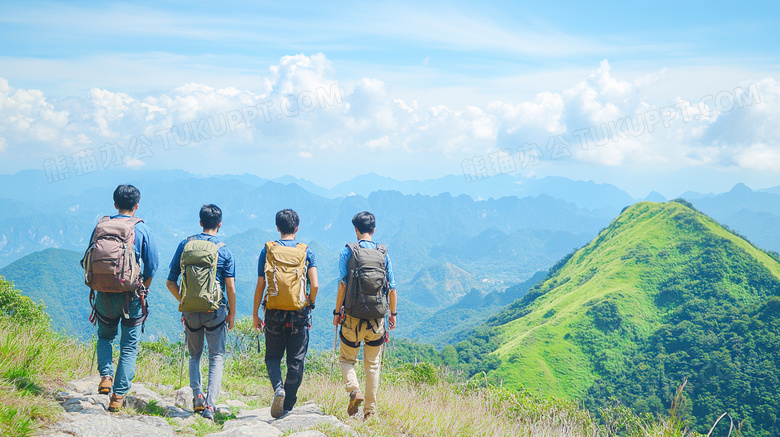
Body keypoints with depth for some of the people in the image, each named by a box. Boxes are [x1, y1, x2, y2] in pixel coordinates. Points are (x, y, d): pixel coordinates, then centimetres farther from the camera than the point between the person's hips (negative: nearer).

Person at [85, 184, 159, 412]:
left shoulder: (100, 227, 4)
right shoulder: (142, 230, -4)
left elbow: (87, 262, 8)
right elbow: (151, 267, -2)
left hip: (103, 295, 2)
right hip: (130, 296, -2)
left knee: (105, 336, 25)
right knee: (129, 346, 8)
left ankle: (105, 376, 5)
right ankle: (118, 395, 4)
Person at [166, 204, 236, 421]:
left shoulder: (185, 245, 2)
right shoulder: (224, 251, -4)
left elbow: (171, 282, 3)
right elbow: (230, 287, -6)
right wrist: (232, 314, 5)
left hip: (190, 311, 2)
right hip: (215, 310, -2)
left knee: (195, 355, 21)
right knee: (216, 357, 7)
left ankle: (197, 395, 4)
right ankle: (210, 405, -4)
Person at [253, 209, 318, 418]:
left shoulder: (267, 250, 0)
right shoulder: (306, 252, -1)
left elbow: (260, 285, -1)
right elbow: (315, 285, -7)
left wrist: (255, 314, 7)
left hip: (274, 313, 0)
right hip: (299, 314, 0)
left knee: (273, 357, 15)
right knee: (296, 361, 9)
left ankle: (278, 388, -11)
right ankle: (287, 406, 10)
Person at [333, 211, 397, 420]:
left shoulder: (348, 251, -3)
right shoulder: (383, 253, 4)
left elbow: (342, 284, -7)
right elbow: (392, 287, 5)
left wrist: (337, 312, 1)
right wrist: (393, 313, 15)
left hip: (353, 317, -2)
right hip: (377, 318, 2)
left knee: (346, 359, 14)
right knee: (373, 364, 11)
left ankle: (354, 390, -10)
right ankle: (370, 410, 10)